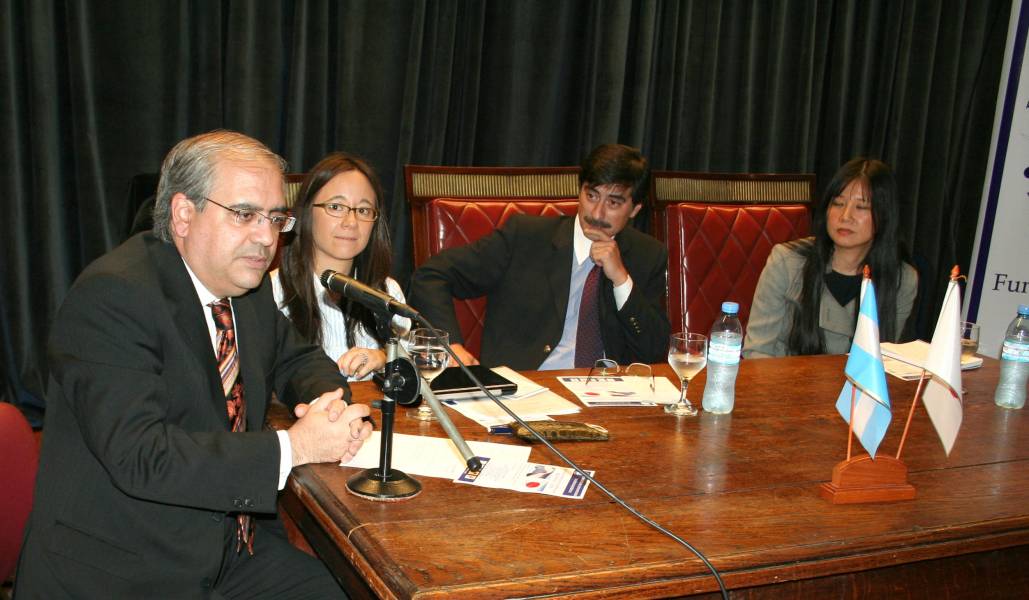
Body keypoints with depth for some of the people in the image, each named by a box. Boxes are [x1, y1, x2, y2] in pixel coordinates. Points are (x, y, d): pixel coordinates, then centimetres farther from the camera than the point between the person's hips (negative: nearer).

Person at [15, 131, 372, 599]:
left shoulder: (247, 286, 5)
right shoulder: (112, 295, -19)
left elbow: (297, 359, 20)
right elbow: (139, 457, -27)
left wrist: (330, 405, -4)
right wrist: (295, 446, -24)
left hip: (234, 547, 7)